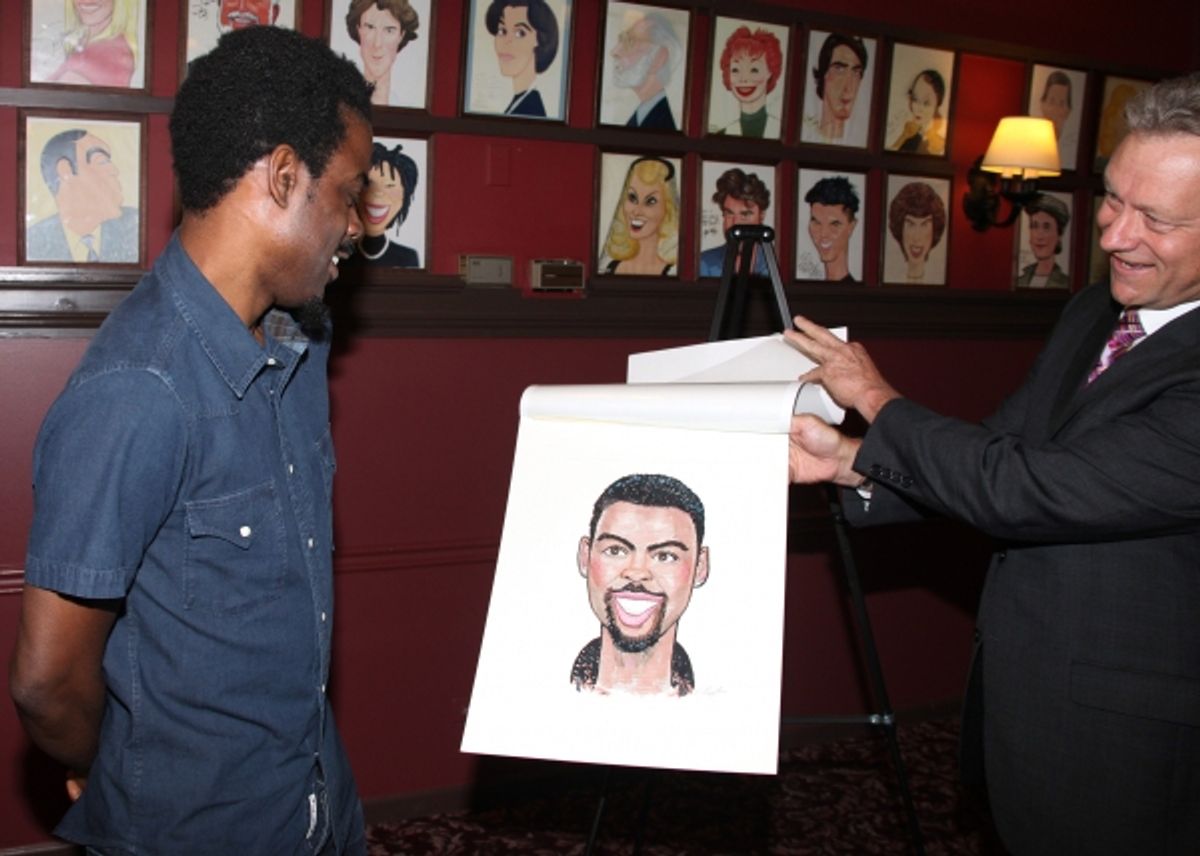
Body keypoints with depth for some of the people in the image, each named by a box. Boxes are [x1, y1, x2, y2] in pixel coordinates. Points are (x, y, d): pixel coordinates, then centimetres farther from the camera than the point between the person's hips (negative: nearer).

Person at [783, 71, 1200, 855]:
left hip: (1117, 756, -8)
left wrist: (877, 400, -15)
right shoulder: (1098, 311, 2)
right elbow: (1003, 453, 6)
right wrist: (848, 461, -8)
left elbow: (1025, 492, -30)